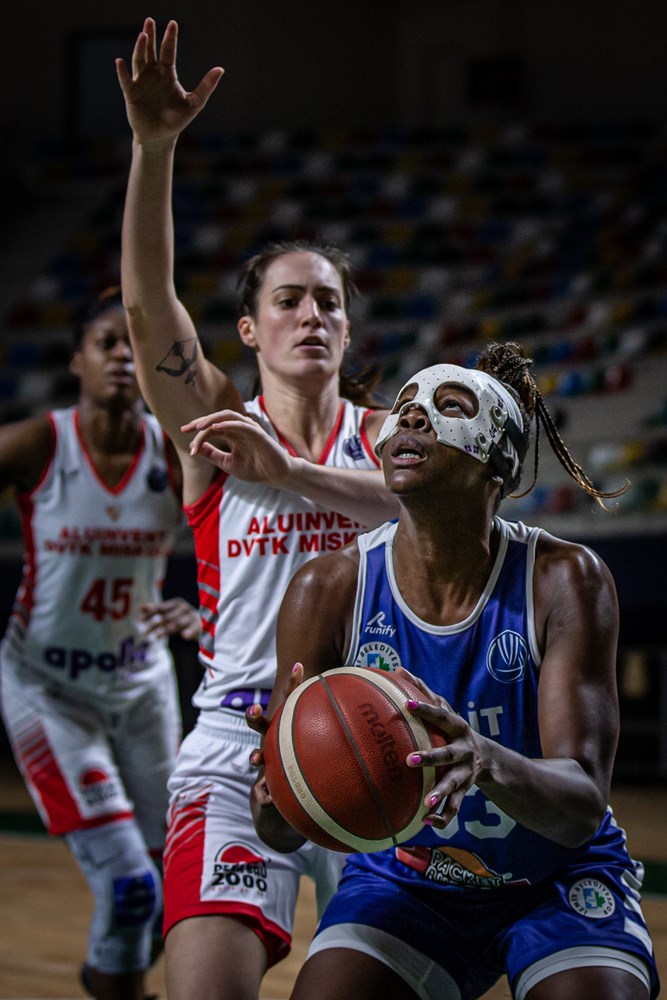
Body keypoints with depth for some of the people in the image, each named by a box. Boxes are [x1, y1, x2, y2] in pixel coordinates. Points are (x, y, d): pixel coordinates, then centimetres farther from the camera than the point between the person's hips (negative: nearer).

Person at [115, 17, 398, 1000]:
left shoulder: (387, 431, 8)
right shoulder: (214, 422, 5)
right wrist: (154, 146, -25)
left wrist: (289, 470, -28)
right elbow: (147, 298, -11)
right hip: (238, 744, -2)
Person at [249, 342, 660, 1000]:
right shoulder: (328, 590, -16)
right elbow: (282, 833, -16)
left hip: (557, 880, -1)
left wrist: (489, 762, -50)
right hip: (403, 879, 1)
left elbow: (582, 807, -27)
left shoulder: (565, 580, -20)